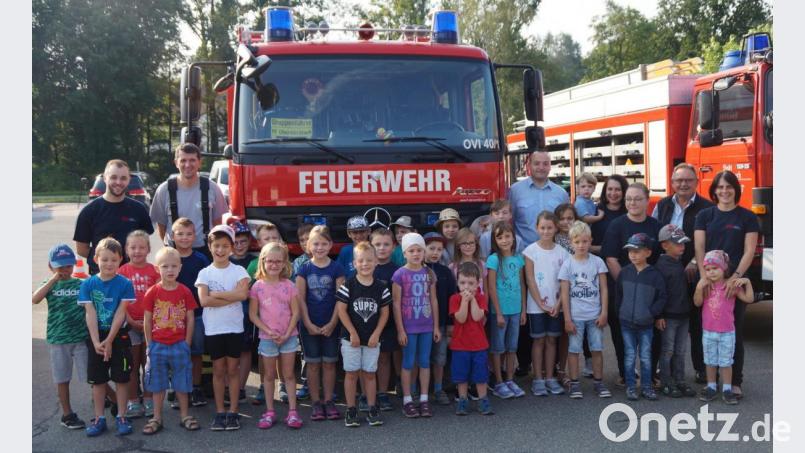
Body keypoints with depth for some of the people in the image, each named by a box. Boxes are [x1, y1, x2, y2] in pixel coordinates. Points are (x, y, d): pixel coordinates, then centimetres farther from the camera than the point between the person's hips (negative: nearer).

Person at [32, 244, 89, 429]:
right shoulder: (49, 285, 2)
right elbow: (35, 299, -18)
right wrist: (53, 280, -21)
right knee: (63, 379, 10)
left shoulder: (81, 285, 2)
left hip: (81, 338, -1)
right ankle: (67, 415, 21)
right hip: (58, 340, 1)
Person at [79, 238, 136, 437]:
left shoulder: (125, 284, -7)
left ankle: (121, 417, 15)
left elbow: (120, 314, -10)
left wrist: (109, 341, -14)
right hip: (96, 338, 2)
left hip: (119, 337, -2)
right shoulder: (88, 284, -2)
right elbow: (90, 314, -7)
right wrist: (96, 342, -14)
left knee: (121, 378, 4)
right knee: (97, 379, 9)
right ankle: (99, 418, 19)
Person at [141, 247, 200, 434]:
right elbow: (147, 321, -1)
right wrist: (150, 346, -2)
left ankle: (185, 415, 22)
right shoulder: (152, 292, -5)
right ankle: (157, 418, 20)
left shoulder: (185, 291, -3)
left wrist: (187, 344, -2)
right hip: (158, 345, 0)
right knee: (158, 384, 10)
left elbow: (190, 319, 0)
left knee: (182, 383, 9)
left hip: (179, 345, 0)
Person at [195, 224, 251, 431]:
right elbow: (204, 300, -12)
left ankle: (233, 412, 12)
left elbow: (243, 293, -19)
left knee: (232, 369, 6)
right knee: (218, 370, 8)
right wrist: (231, 298, -15)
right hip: (213, 329, 1)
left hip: (234, 328, -1)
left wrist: (215, 294, -15)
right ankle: (219, 412, 14)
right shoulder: (205, 273, 0)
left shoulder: (238, 271, -1)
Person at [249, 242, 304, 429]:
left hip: (288, 336, 0)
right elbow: (253, 314, -4)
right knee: (269, 375, 10)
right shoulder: (258, 286, -5)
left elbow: (295, 312, -4)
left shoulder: (289, 286, -3)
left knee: (289, 374, 7)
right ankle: (269, 411, 19)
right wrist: (268, 331, -14)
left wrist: (286, 334, -12)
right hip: (267, 337, 0)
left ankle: (292, 411, 11)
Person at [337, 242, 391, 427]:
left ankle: (372, 409, 17)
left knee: (369, 373, 9)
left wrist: (376, 334, -6)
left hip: (372, 338, 2)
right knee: (351, 373, 5)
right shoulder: (348, 285, -8)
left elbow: (384, 312, 2)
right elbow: (341, 310, -8)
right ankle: (351, 410, 13)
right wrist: (353, 333, -10)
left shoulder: (381, 287, -1)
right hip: (351, 337, -1)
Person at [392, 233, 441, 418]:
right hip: (408, 326, -4)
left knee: (425, 362, 9)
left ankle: (424, 400, 18)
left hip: (427, 326, 4)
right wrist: (400, 329, -9)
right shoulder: (400, 274, -8)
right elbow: (396, 303, -7)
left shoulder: (429, 273, 4)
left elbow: (433, 300, 8)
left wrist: (436, 326, 6)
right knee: (408, 363, 5)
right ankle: (407, 400, 14)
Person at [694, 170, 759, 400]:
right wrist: (705, 277, -12)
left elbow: (749, 251, -2)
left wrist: (736, 277, -15)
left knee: (734, 332, 3)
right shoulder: (704, 216, 7)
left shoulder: (747, 217, 4)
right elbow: (699, 248, 1)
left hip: (735, 282, -1)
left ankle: (735, 382, 9)